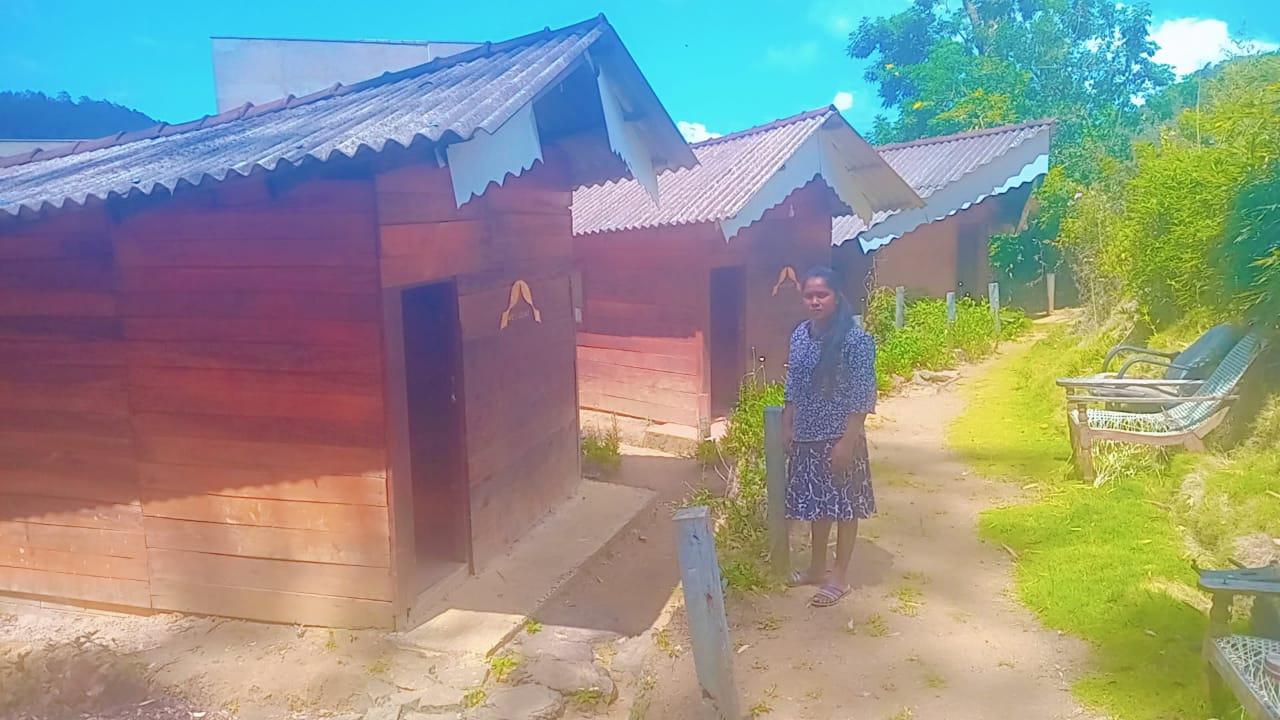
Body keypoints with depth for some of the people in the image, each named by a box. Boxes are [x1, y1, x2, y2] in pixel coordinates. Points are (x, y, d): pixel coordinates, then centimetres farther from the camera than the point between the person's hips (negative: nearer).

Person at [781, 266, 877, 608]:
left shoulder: (855, 338, -16)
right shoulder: (799, 334, 4)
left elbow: (862, 396, -16)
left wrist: (847, 441, -18)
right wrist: (787, 427, 11)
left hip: (839, 438, -6)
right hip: (807, 437, 6)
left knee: (844, 506, 7)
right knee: (816, 504, 18)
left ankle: (839, 577, 21)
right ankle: (817, 567, 33)